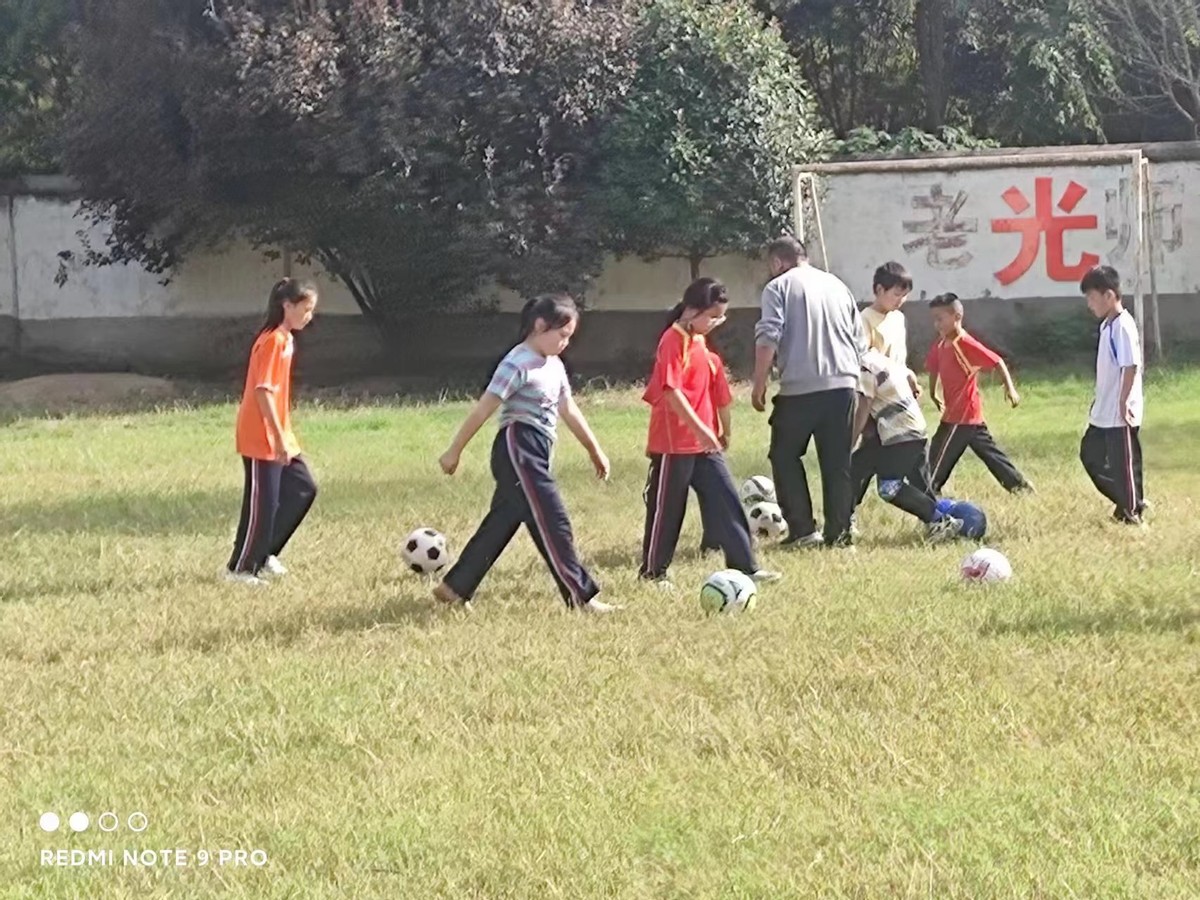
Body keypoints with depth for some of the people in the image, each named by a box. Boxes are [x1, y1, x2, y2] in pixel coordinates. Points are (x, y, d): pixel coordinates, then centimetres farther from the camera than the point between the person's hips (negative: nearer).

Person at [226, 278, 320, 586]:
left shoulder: (286, 338, 11)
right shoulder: (273, 340, -19)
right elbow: (262, 390, -23)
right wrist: (278, 437, -23)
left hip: (278, 437, 10)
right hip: (261, 438, -10)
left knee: (303, 489, 11)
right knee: (263, 503, -3)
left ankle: (264, 554, 18)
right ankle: (240, 568, 8)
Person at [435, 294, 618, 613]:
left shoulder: (554, 366, 15)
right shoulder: (518, 365, -14)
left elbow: (569, 411, 24)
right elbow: (482, 411, -13)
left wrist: (594, 450, 27)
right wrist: (454, 451, -11)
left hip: (534, 455, 10)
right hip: (517, 451, -10)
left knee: (500, 524, 12)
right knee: (552, 523, -8)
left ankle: (455, 587, 19)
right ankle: (580, 596, -5)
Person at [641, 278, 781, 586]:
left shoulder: (701, 344, 13)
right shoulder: (673, 341, -15)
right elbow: (671, 391, -23)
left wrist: (723, 431, 19)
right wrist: (700, 429, -27)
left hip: (705, 442, 8)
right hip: (674, 442, -8)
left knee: (726, 502, 3)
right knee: (666, 508, 2)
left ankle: (744, 566, 5)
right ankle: (652, 572, 13)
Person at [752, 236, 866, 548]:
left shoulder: (779, 287, 2)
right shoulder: (836, 285, 18)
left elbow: (768, 338, -11)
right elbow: (860, 339, 17)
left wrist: (759, 384, -7)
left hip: (800, 388, -5)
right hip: (843, 384, 5)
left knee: (785, 456, 9)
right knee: (837, 462, 10)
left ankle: (802, 530, 2)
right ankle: (838, 533, 8)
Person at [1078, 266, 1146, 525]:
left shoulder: (1123, 326, -19)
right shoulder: (1107, 325, 11)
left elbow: (1131, 366, -24)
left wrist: (1123, 402, -23)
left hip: (1121, 415, -10)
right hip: (1103, 413, 10)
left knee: (1124, 462, 0)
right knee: (1091, 454, 15)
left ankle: (1132, 512, 13)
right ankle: (1126, 502, 24)